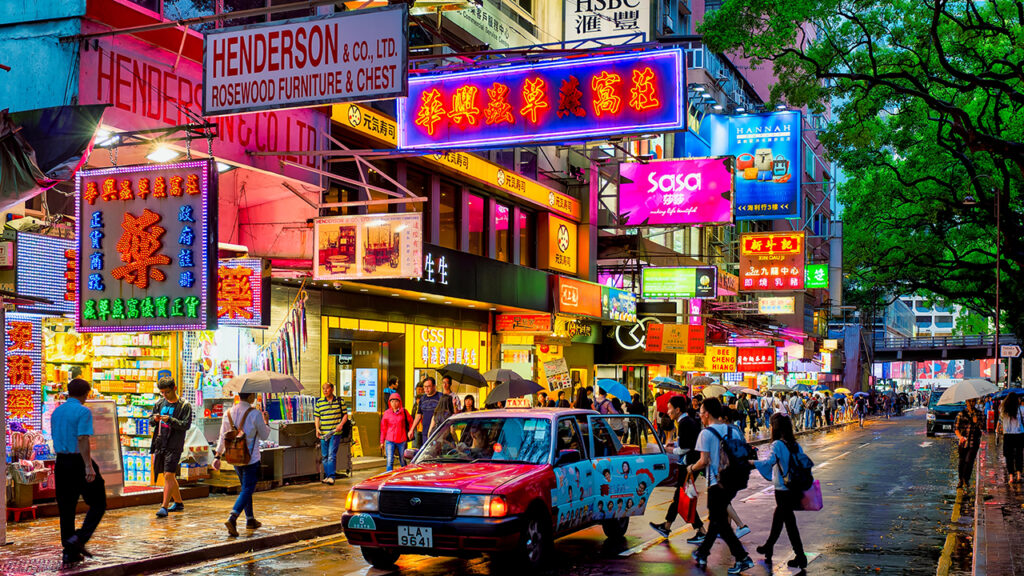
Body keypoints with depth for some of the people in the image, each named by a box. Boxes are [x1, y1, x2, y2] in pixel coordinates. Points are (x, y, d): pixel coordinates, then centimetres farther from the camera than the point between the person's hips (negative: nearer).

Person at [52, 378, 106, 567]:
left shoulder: (56, 412, 13)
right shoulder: (83, 412, -11)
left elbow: (56, 439, 19)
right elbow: (82, 439, -19)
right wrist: (89, 466, -21)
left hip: (61, 463, 7)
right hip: (78, 462, -7)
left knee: (66, 509, 9)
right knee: (98, 504, 6)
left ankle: (70, 554, 10)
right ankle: (79, 538, -11)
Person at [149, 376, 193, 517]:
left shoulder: (185, 406, -5)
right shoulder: (159, 403, 11)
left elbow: (186, 425, -11)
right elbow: (150, 422, 17)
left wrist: (170, 420, -23)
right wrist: (154, 419, -7)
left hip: (174, 445, -6)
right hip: (160, 444, 6)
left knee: (169, 475, -13)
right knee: (168, 476, 14)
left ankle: (164, 507, -13)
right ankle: (178, 503, 28)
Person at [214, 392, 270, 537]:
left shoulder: (228, 413, 2)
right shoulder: (255, 414, -15)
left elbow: (223, 437, 6)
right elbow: (264, 436, -4)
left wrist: (217, 456, 12)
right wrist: (266, 422, 13)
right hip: (251, 459, -6)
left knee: (246, 488, 20)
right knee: (247, 490, -4)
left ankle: (250, 520, 27)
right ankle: (232, 518, -21)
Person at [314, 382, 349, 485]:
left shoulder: (340, 401, 4)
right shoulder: (319, 402, 8)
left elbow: (345, 414, 7)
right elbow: (316, 416, 8)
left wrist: (341, 424, -11)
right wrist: (317, 428, -6)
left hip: (335, 433, -3)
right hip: (323, 433, 3)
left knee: (332, 454, -12)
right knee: (324, 456, 8)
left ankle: (331, 476, -13)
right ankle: (327, 476, 19)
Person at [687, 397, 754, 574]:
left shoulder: (706, 433, -11)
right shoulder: (732, 431, 8)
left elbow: (704, 461, -17)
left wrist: (691, 468, 1)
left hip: (717, 483, -7)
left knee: (719, 521, 0)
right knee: (717, 518, 18)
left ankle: (743, 558, -8)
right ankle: (702, 554, 29)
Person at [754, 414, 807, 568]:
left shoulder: (777, 444, -15)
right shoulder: (796, 445, 6)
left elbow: (769, 461, -30)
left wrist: (752, 463, -23)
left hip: (782, 490, -7)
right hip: (795, 489, 7)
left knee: (790, 522, 0)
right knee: (778, 517, 22)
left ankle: (800, 557, 1)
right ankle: (768, 547, 39)